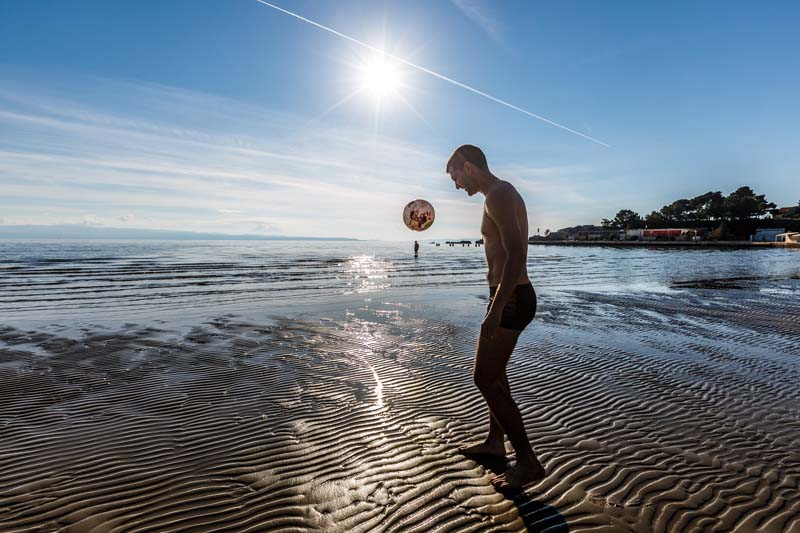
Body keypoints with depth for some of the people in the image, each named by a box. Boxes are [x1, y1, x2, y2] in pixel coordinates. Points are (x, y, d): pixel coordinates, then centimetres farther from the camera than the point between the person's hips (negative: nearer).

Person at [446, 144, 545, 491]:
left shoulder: (498, 195, -15)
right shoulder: (504, 194, 17)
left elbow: (516, 255, -26)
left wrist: (495, 310, -29)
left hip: (510, 299, -11)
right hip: (514, 296, 11)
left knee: (484, 378, -5)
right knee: (494, 371, 20)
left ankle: (528, 462, 7)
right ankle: (495, 442, 36)